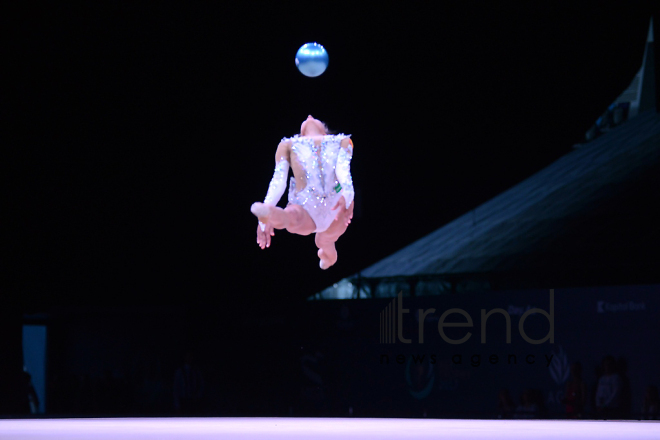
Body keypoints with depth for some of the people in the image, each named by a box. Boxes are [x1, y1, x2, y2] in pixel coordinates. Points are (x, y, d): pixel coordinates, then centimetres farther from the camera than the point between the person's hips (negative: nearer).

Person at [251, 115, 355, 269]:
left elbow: (343, 170, 1)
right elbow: (278, 181, 7)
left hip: (337, 206, 2)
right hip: (305, 209, -2)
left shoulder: (342, 142, 24)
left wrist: (347, 195, -24)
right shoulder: (288, 146, 25)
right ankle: (268, 214, -65)